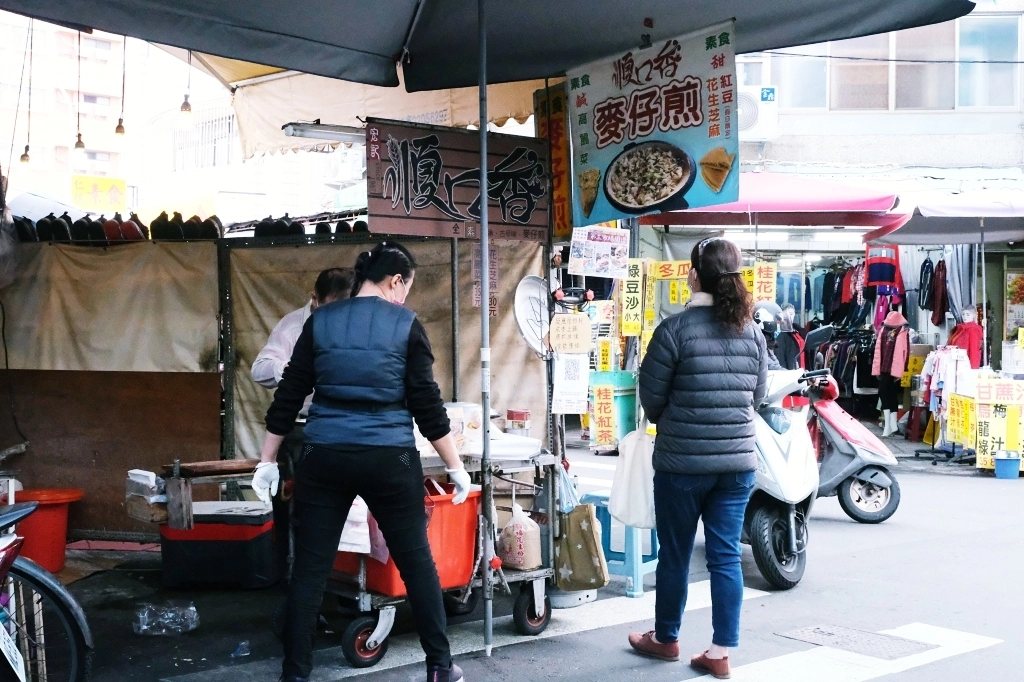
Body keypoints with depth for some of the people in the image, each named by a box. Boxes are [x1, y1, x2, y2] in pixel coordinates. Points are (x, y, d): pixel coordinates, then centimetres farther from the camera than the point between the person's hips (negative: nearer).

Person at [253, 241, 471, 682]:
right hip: (389, 459, -2)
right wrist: (456, 467, 4)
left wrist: (267, 461, 13)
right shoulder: (406, 326, -2)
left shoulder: (320, 321, 5)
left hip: (324, 458, 2)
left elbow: (288, 396, 6)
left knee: (310, 566, 7)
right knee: (415, 559, 10)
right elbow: (427, 404, -3)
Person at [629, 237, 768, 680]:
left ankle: (666, 639, 29)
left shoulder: (675, 328, -12)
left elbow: (651, 396, -6)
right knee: (726, 556, 9)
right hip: (738, 461, 4)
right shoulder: (752, 332, 2)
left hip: (681, 462, -4)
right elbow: (758, 394, 12)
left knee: (675, 554, 12)